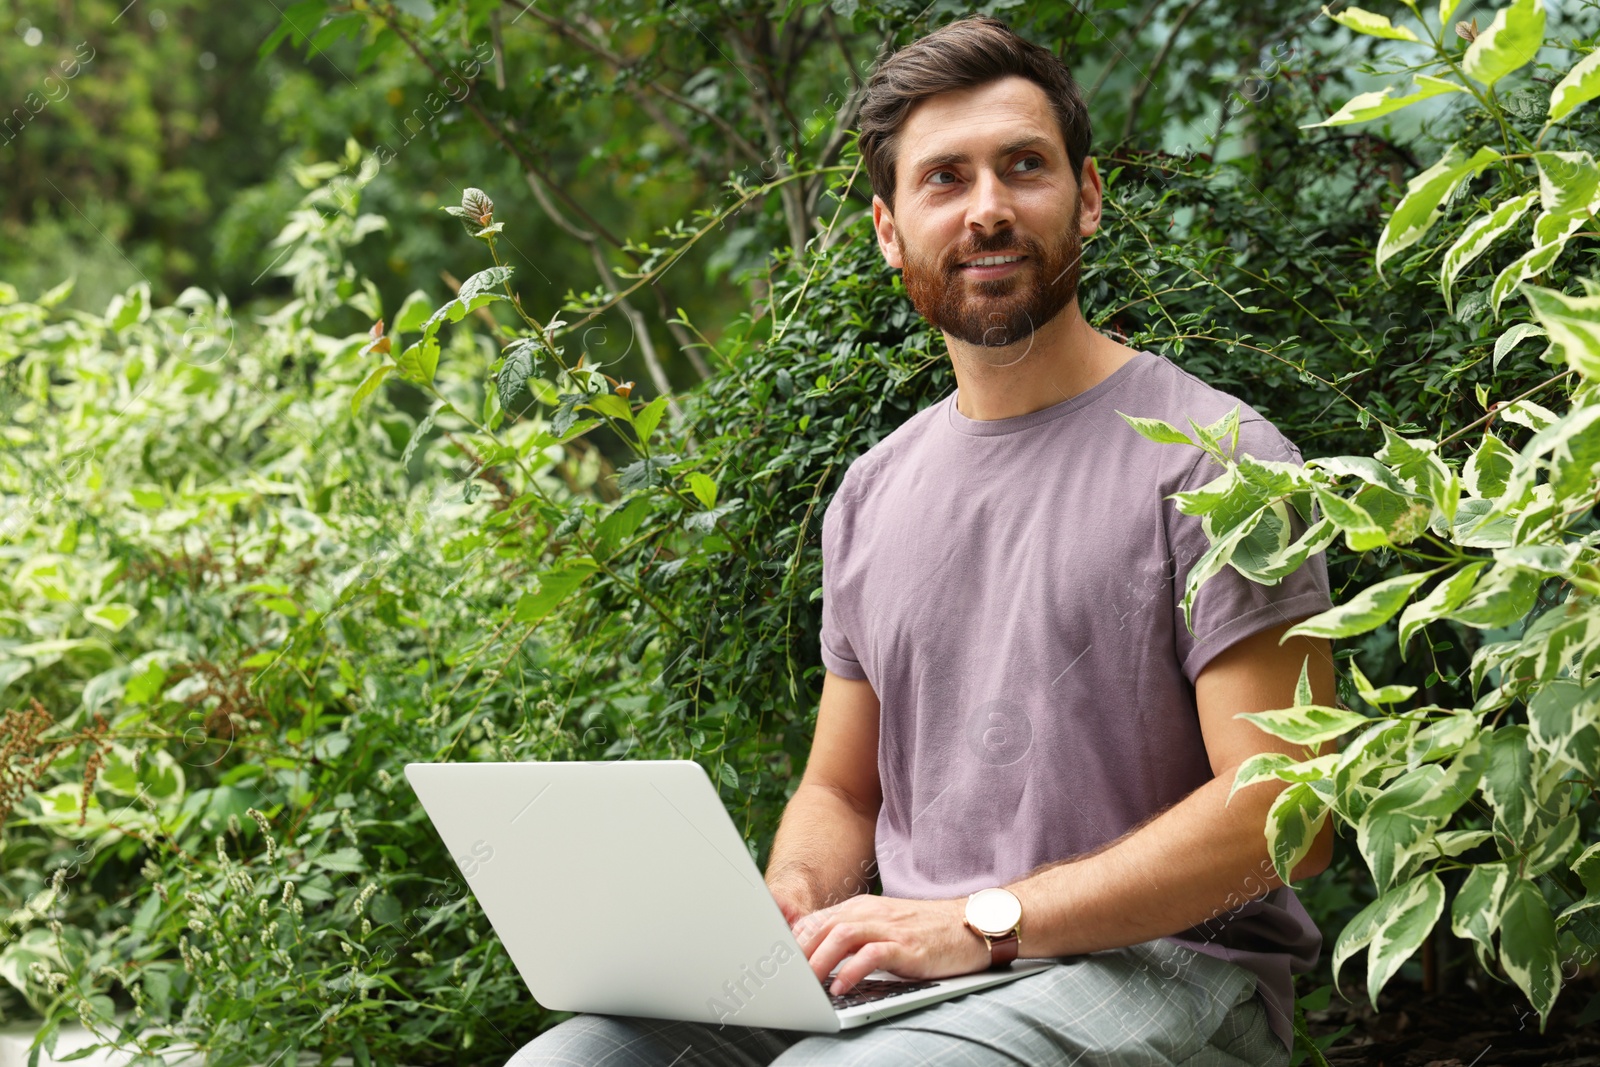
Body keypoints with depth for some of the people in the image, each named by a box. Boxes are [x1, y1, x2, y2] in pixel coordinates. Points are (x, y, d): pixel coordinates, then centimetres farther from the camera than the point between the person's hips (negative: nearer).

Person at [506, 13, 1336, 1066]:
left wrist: (980, 923, -18)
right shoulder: (874, 495, 16)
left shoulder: (1215, 456, -6)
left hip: (1153, 970, -6)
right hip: (907, 972, 6)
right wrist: (788, 907, -2)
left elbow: (1282, 813, -13)